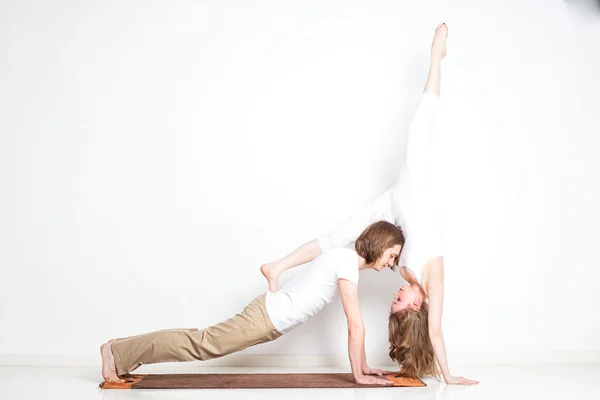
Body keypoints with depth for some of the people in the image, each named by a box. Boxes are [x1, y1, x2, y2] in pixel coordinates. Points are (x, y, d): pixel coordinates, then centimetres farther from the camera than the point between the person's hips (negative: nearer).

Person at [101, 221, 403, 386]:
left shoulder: (346, 259, 14)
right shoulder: (348, 262, -17)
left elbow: (354, 324, 18)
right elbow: (356, 325, -17)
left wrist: (363, 366, 17)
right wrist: (358, 374, -12)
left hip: (271, 315, 9)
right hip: (267, 318, -9)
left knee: (203, 343, 13)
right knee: (202, 344, -6)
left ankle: (120, 353, 18)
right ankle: (116, 352, 0)